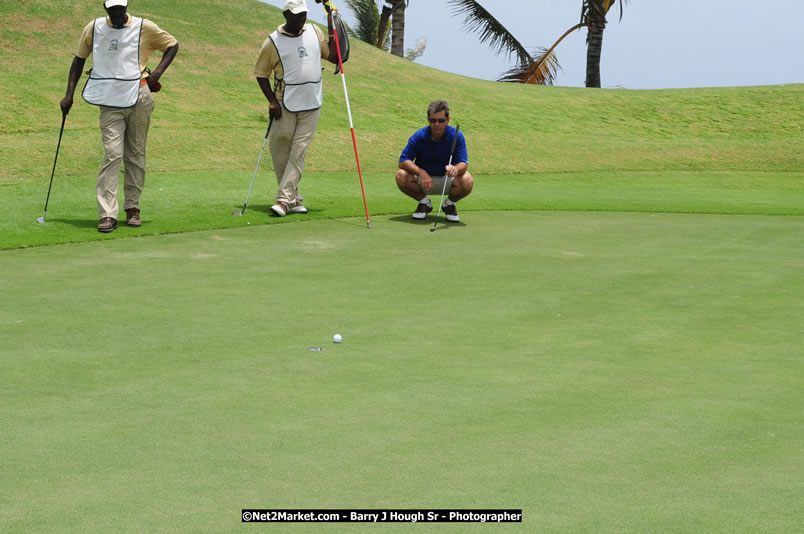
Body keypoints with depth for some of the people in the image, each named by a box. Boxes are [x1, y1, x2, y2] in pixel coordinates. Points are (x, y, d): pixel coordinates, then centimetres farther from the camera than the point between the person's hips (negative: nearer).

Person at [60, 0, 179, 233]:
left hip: (138, 98, 0)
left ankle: (132, 207, 16)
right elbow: (79, 59, 15)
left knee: (135, 154, 5)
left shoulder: (144, 28, 0)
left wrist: (157, 73, -3)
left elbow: (172, 45, 11)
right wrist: (69, 95, 9)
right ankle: (107, 215, -14)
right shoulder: (93, 28, 3)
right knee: (113, 154, -11)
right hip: (110, 102, 0)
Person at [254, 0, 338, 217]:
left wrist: (332, 28, 1)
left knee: (298, 153, -5)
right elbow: (261, 74, 2)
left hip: (311, 106, 2)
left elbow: (334, 57, 10)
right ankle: (295, 199, 12)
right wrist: (272, 100, -10)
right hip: (285, 106, -2)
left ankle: (284, 200, -8)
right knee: (280, 152, 0)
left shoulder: (314, 32, 8)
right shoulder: (273, 42, -4)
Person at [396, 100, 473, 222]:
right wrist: (421, 172, -36)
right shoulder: (419, 136, -15)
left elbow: (463, 163, -23)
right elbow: (403, 161, -19)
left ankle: (450, 204, 3)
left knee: (467, 181, -33)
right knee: (401, 176, -29)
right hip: (424, 178, 1)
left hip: (447, 180, -1)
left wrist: (456, 169, -49)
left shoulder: (457, 136, -16)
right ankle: (424, 202, 1)